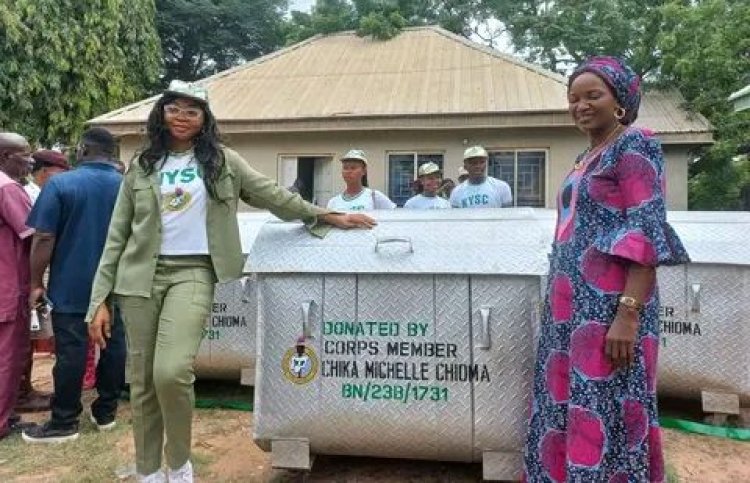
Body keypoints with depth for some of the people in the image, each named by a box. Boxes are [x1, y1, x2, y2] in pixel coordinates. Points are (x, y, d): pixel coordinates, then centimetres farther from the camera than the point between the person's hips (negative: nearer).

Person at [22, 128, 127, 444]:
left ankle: (64, 423, 10)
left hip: (71, 286, -3)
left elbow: (44, 239, -10)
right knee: (113, 346, 10)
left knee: (71, 351, 1)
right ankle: (106, 413, 20)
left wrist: (36, 282, -3)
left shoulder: (61, 184, -8)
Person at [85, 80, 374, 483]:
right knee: (142, 382, 6)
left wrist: (329, 217, 8)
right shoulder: (140, 168, 10)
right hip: (141, 276, 3)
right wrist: (100, 299, 2)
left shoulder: (222, 161, 7)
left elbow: (274, 196, 10)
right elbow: (117, 236, 9)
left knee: (171, 372, -20)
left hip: (193, 273, -2)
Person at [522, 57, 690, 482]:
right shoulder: (587, 157, 18)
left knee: (602, 413, -2)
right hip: (574, 304, 9)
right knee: (565, 405, 14)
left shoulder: (634, 147, -7)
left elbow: (647, 234, -16)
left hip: (608, 305, -8)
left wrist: (628, 314, -23)